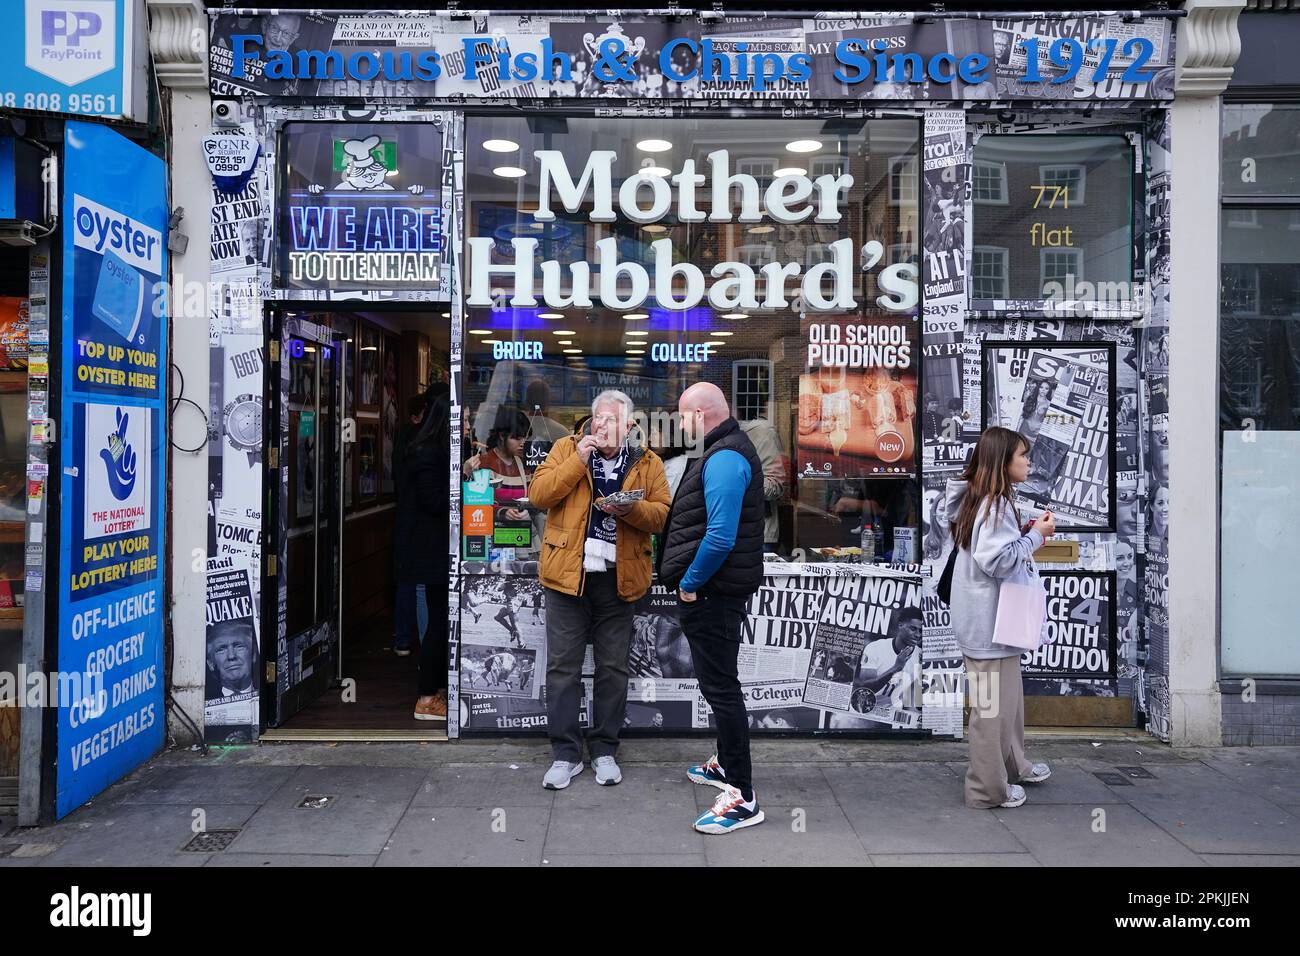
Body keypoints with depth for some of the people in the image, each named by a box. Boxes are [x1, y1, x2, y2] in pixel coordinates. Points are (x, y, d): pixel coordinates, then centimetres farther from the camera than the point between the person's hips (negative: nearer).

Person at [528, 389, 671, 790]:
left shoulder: (647, 462, 5)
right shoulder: (567, 448, 4)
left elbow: (662, 514, -1)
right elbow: (538, 495, -6)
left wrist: (630, 508, -20)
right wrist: (578, 461, -14)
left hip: (618, 578, 1)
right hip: (568, 574, 0)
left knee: (613, 667, 9)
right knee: (563, 666, 4)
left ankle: (604, 750, 24)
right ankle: (566, 753, 16)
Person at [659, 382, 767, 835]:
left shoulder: (724, 459, -20)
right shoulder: (726, 450, 14)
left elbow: (720, 536, -29)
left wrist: (690, 584, -17)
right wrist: (691, 581, 15)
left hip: (712, 593, -11)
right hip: (714, 590, 11)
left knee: (720, 687, -4)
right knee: (719, 681, 22)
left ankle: (742, 797, 5)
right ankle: (726, 764, 39)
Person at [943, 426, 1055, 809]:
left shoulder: (981, 500, 12)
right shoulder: (996, 504, -19)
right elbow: (997, 560, -26)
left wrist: (1026, 532, 8)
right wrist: (1035, 535, -15)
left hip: (990, 618, 11)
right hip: (990, 621, -11)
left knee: (1008, 697, 23)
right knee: (993, 703, 0)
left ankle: (1012, 766, 38)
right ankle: (988, 788, 12)